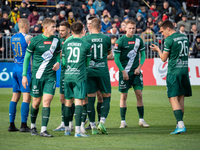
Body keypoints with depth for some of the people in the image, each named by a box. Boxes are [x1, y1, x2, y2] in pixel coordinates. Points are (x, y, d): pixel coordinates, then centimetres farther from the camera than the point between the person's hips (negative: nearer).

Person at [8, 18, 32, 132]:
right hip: (26, 68, -7)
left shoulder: (13, 38, 12)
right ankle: (23, 125, -9)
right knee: (26, 97, -6)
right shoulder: (27, 37, -10)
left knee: (15, 97, 9)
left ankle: (12, 124, 9)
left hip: (16, 68, 7)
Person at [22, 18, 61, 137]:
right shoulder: (35, 40, -6)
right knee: (36, 101, 6)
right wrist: (24, 75, -1)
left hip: (51, 76, 2)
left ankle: (43, 130, -11)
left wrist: (58, 63, -3)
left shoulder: (56, 40, 3)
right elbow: (27, 57, 2)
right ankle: (33, 126, 29)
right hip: (37, 76, -2)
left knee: (47, 100, -10)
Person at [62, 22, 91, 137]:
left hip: (67, 76, 3)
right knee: (79, 102, -5)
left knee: (68, 102, 11)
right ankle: (78, 130, -13)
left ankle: (67, 129, 18)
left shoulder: (66, 44, 6)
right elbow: (88, 63, 6)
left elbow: (63, 62, 12)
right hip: (79, 76, -3)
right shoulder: (86, 45, -2)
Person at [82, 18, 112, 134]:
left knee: (90, 99, 4)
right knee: (106, 97, 9)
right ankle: (102, 122, -7)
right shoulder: (106, 38, -1)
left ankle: (93, 127, 4)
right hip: (103, 71, -1)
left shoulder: (85, 39, -3)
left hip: (89, 71, 1)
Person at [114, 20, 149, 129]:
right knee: (124, 96, 0)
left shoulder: (138, 40, 5)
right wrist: (123, 72, -11)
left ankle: (141, 120, 6)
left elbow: (143, 54, 14)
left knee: (139, 94, -2)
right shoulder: (120, 41, -7)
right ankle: (123, 121, 6)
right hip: (125, 72, -3)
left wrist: (139, 67, 1)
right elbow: (116, 58, -6)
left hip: (136, 72, 3)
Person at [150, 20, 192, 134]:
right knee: (181, 98, 12)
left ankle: (181, 125, -18)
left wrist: (158, 49, 13)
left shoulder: (169, 40, -9)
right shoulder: (185, 37, 12)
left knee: (173, 98, -7)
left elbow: (164, 58, -5)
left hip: (173, 72, -7)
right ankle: (180, 124, 14)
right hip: (184, 70, 7)